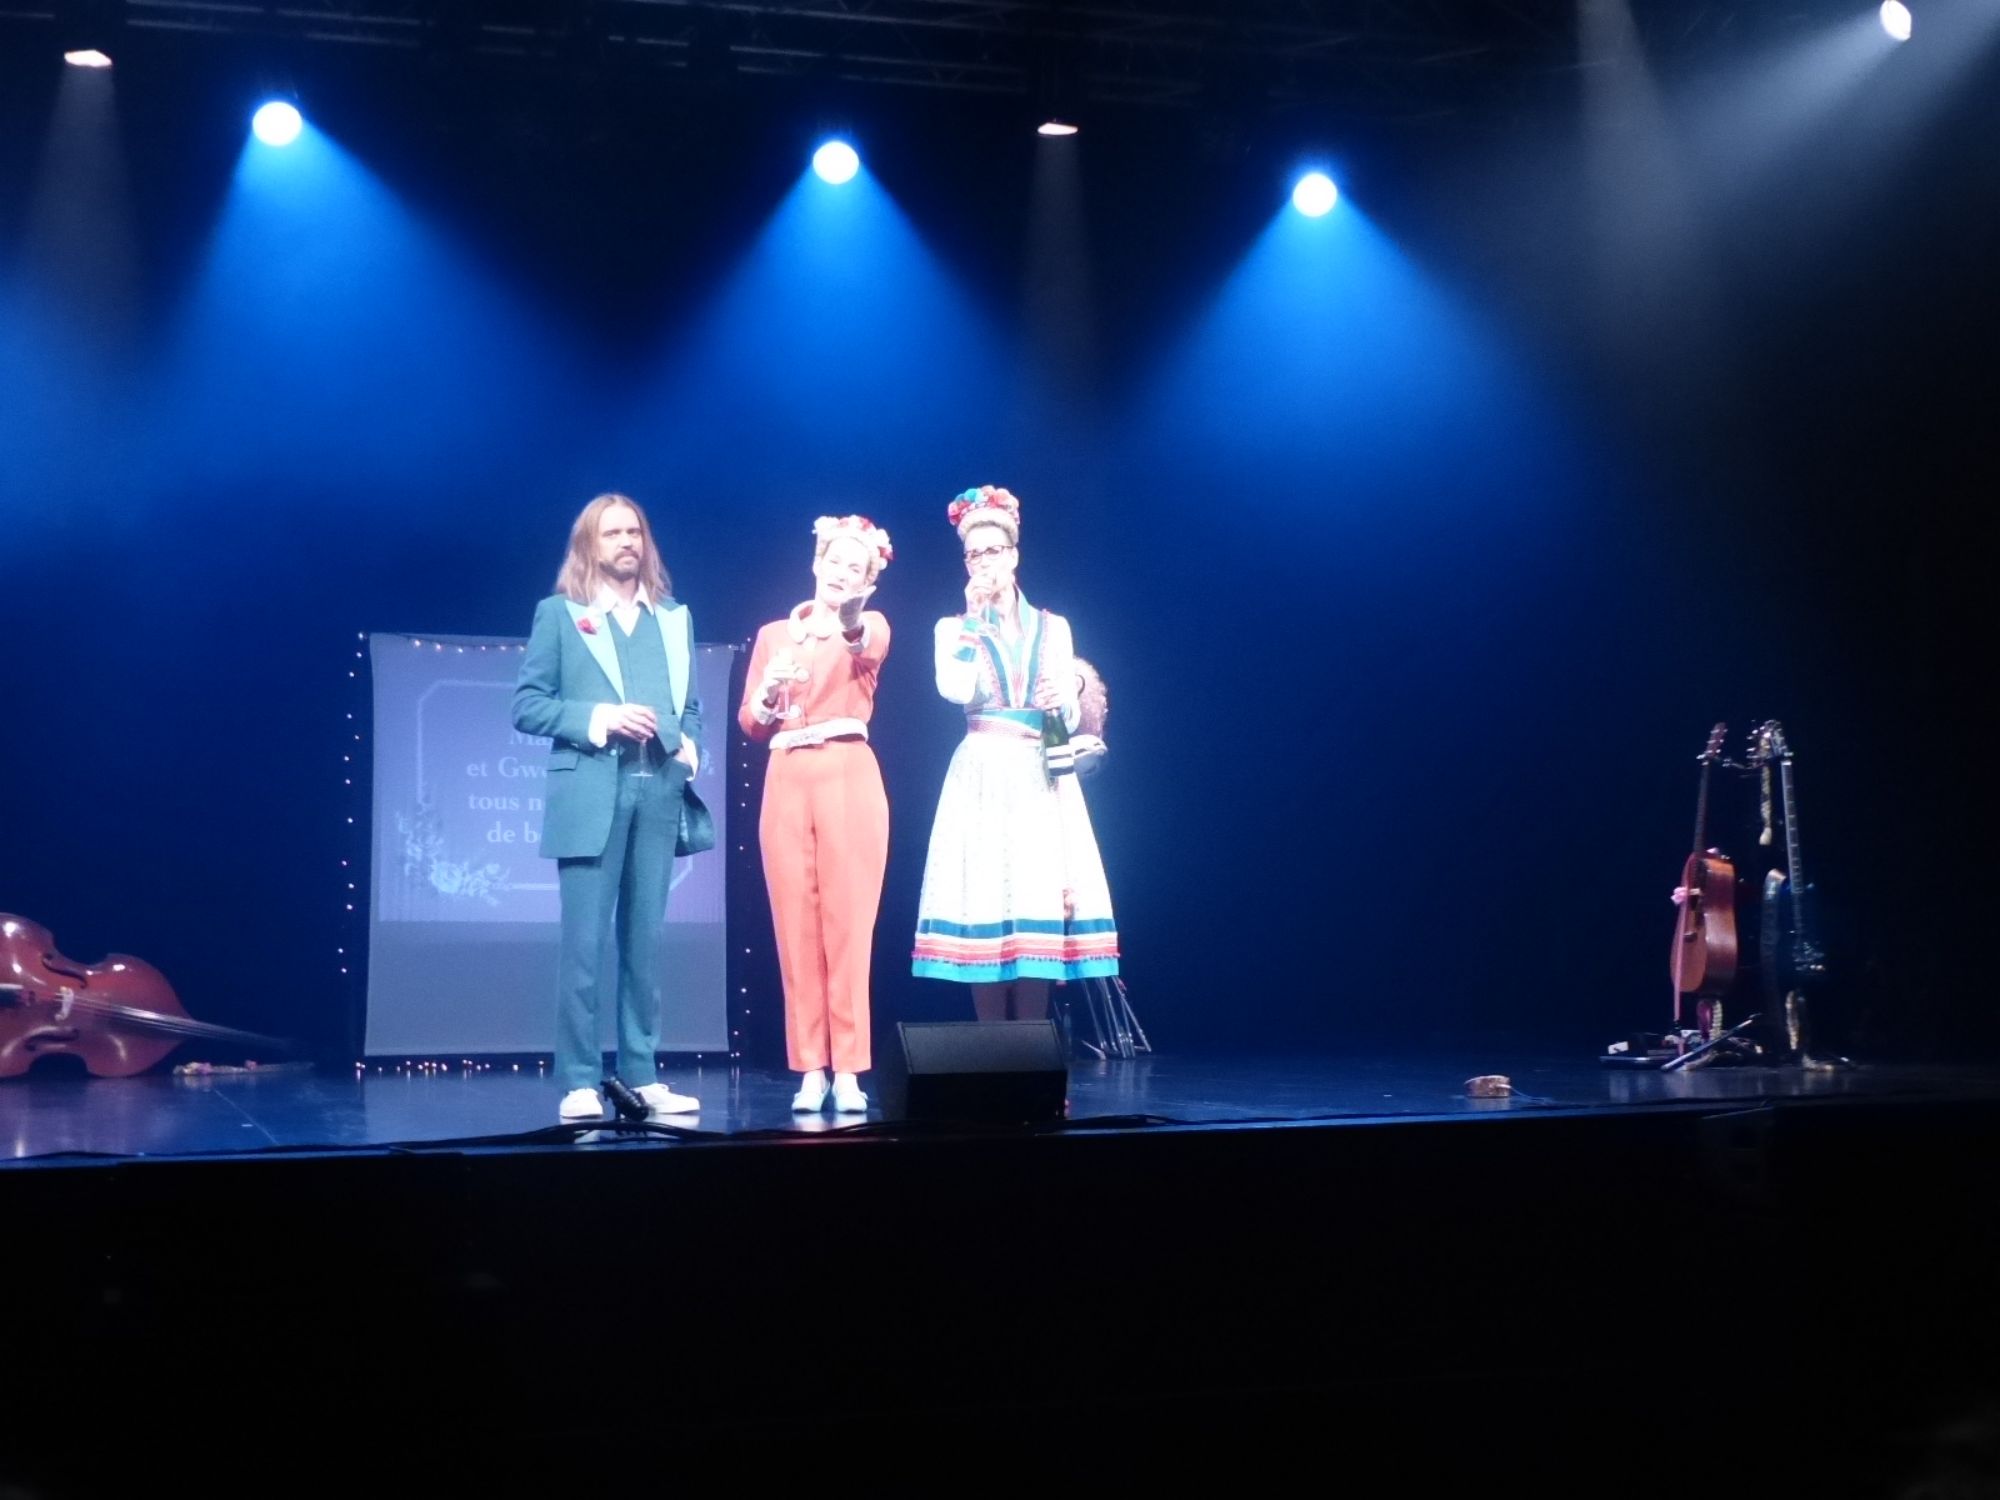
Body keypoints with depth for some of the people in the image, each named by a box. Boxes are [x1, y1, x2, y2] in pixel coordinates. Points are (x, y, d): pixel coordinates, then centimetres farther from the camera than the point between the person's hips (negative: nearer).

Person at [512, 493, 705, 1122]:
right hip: (590, 796, -3)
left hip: (658, 794, 4)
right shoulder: (559, 614, 6)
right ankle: (579, 1082, -1)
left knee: (643, 941, 7)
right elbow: (527, 706, 0)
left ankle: (642, 1075, 11)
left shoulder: (675, 617, 17)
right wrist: (596, 718, -12)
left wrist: (689, 746, -1)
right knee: (585, 944, -5)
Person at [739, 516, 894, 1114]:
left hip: (849, 779, -3)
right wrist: (770, 693, -11)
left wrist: (849, 625, -43)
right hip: (787, 782, 3)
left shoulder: (872, 626, 7)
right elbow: (750, 724, 10)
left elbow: (866, 649, -20)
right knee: (796, 928, 0)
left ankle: (848, 1071, -2)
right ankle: (810, 1070, 5)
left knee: (849, 926, -5)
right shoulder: (773, 633, 15)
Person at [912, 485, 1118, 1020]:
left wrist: (1063, 698, -12)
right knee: (985, 905, -8)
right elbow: (956, 690, -12)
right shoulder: (954, 627, 9)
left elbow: (1071, 721, 10)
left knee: (1039, 900, -5)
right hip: (983, 779, -1)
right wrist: (975, 620, -8)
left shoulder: (1053, 628, 14)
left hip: (1044, 783, 1)